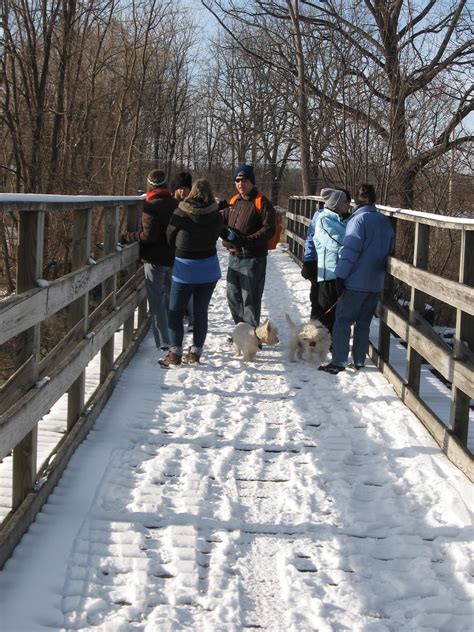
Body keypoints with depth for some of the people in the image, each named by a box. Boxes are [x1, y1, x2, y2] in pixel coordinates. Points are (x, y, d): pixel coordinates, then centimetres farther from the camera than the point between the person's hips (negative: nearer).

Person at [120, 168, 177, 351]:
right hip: (174, 259, 6)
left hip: (155, 260, -6)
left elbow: (148, 235, -22)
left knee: (156, 302, 0)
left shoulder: (151, 206, -17)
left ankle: (163, 342, -2)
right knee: (170, 300, 18)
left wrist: (127, 238, -12)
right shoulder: (176, 204, 4)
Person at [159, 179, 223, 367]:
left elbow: (170, 238, 0)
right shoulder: (216, 216, -6)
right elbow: (214, 237, 4)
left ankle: (175, 353, -2)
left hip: (184, 269, -3)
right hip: (209, 269, 3)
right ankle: (195, 352, 14)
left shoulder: (180, 213, -12)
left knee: (175, 312, 6)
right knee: (201, 311, 11)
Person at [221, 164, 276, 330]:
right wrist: (227, 233, -8)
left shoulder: (262, 202, -10)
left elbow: (269, 229, -15)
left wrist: (247, 240, -24)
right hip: (234, 256, 8)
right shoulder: (234, 202, 13)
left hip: (253, 258, -8)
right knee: (233, 297, 16)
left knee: (250, 299, -3)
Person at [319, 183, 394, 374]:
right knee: (364, 323, 14)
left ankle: (338, 361, -6)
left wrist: (341, 276, -13)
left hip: (356, 281, -7)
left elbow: (350, 250, -17)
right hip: (376, 282, 7)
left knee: (342, 320, -2)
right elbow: (390, 249, 19)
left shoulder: (359, 219, -12)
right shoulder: (385, 221, 10)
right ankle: (359, 360, 17)